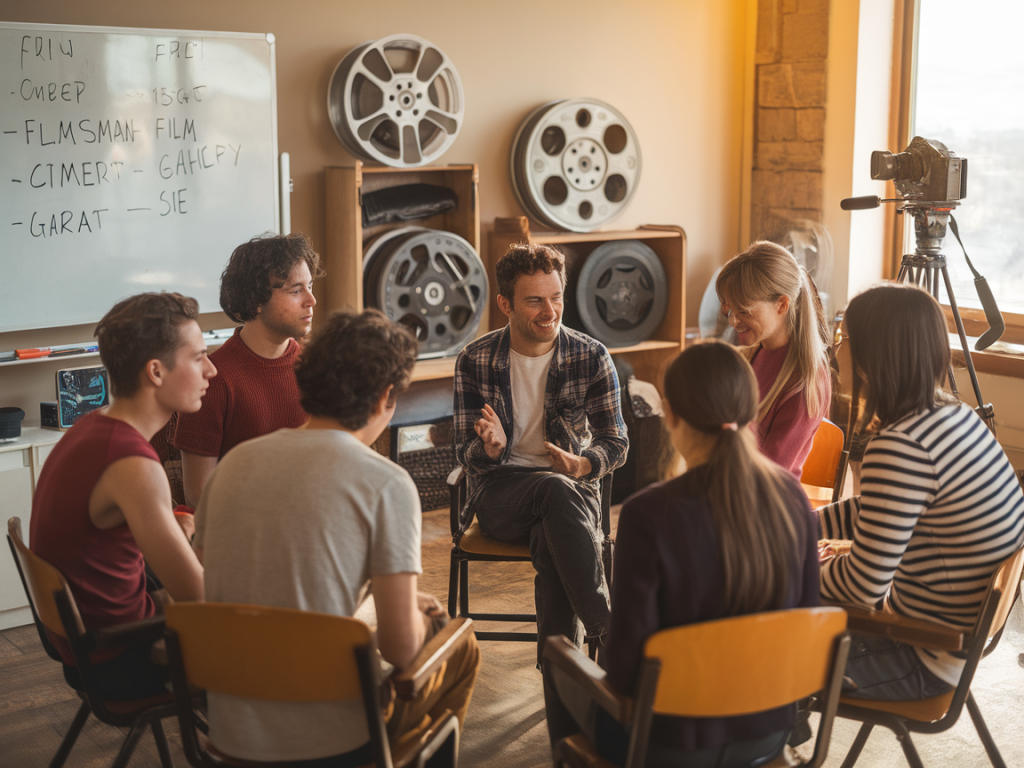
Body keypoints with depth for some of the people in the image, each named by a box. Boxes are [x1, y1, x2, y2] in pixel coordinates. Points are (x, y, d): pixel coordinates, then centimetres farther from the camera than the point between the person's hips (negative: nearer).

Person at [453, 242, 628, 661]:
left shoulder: (592, 356, 0)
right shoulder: (475, 361, -1)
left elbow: (616, 443, 3)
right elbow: (466, 454, 1)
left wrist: (582, 465, -21)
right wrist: (491, 448, -25)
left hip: (571, 487, 0)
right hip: (500, 491, 0)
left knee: (551, 544, -36)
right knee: (557, 490, -36)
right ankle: (606, 630, -33)